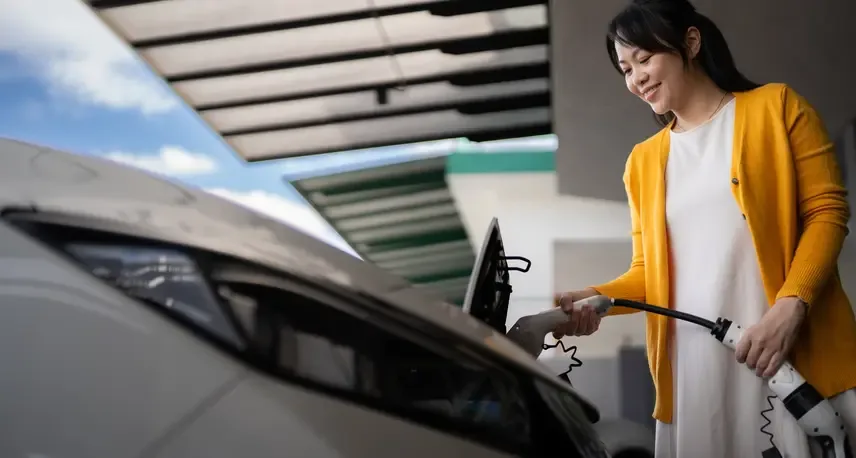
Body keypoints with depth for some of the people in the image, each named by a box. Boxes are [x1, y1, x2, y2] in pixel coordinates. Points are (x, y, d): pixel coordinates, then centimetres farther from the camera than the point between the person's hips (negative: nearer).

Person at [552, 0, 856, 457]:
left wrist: (790, 307, -15)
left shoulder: (776, 107, 8)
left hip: (798, 352, -3)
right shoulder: (643, 161, 19)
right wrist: (598, 298, -5)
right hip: (694, 365, 3)